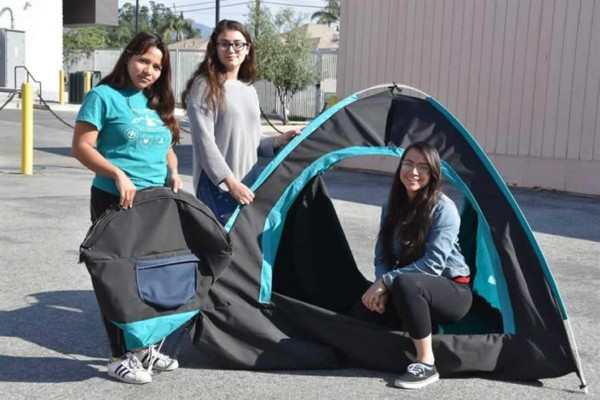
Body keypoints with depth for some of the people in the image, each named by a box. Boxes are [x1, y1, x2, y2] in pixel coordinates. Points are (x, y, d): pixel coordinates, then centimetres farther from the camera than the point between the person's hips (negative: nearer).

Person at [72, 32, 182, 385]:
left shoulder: (158, 104, 15)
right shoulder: (105, 96, -5)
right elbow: (82, 147, -10)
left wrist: (173, 174, 3)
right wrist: (118, 174, -21)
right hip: (116, 201, -7)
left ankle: (143, 346, 26)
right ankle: (120, 356, 10)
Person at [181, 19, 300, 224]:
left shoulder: (249, 90, 15)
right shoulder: (205, 85, -6)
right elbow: (203, 140, -13)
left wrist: (280, 140, 2)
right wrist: (230, 181, -18)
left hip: (248, 183, 7)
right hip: (217, 184, -6)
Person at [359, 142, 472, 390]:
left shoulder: (444, 209, -19)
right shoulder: (393, 206, 1)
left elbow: (432, 264, -26)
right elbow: (382, 255, 1)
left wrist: (386, 281, -26)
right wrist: (380, 287, -18)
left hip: (452, 291, -7)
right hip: (415, 293, 7)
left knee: (405, 284, -36)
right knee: (370, 304, -17)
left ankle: (426, 364, -25)